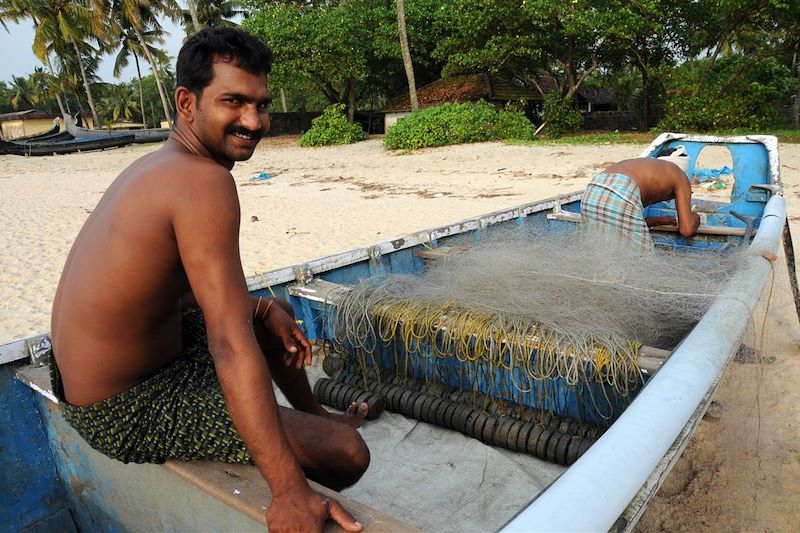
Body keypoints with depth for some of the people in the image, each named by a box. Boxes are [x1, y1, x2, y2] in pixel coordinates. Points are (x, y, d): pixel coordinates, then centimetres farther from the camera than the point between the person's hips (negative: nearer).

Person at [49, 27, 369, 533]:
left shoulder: (154, 165, 4)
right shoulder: (205, 180, -26)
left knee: (275, 310, 26)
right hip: (129, 411, -10)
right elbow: (232, 346, -33)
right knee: (349, 454, -10)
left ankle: (317, 415, 44)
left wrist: (266, 311, 0)